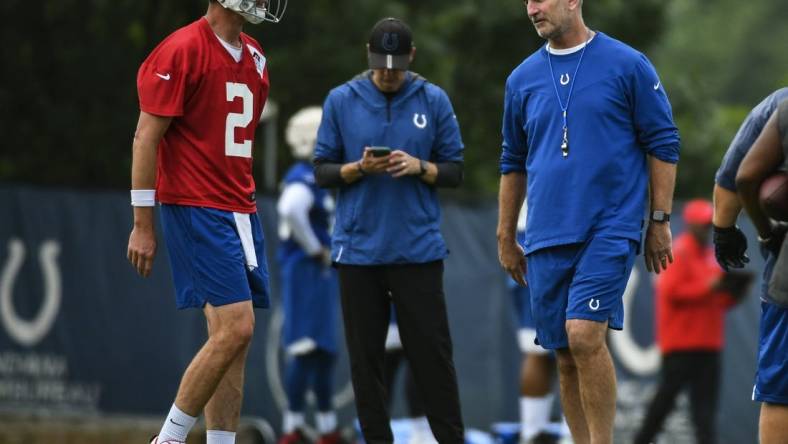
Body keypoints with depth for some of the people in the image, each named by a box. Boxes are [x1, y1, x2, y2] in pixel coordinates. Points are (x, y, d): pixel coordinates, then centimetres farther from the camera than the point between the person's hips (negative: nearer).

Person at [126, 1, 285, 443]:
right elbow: (146, 137, -11)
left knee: (234, 340, 4)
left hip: (241, 210, 8)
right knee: (235, 329, -14)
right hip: (195, 208, -8)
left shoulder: (254, 57, 15)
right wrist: (143, 225, -12)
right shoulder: (182, 50, -10)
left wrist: (246, 202, 18)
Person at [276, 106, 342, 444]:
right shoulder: (303, 180, -15)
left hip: (322, 275, 10)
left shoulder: (320, 179, 17)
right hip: (307, 273, -10)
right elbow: (291, 210, -35)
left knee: (324, 351, 14)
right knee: (305, 350, -11)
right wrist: (314, 249, -24)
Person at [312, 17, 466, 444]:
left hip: (418, 249, -1)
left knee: (432, 354, -1)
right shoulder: (341, 101, 3)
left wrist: (419, 167, -14)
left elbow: (454, 171, 6)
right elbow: (322, 171, 5)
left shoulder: (434, 101, 3)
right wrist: (360, 168, -14)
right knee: (365, 358, 3)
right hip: (359, 250, 1)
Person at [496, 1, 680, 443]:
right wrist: (506, 238, 19)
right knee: (565, 354, 6)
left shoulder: (628, 66, -1)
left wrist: (660, 222, -2)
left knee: (584, 335, -19)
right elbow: (514, 162, 20)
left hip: (611, 228, -5)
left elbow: (663, 145, 1)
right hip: (547, 238, 5)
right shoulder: (523, 79, 11)